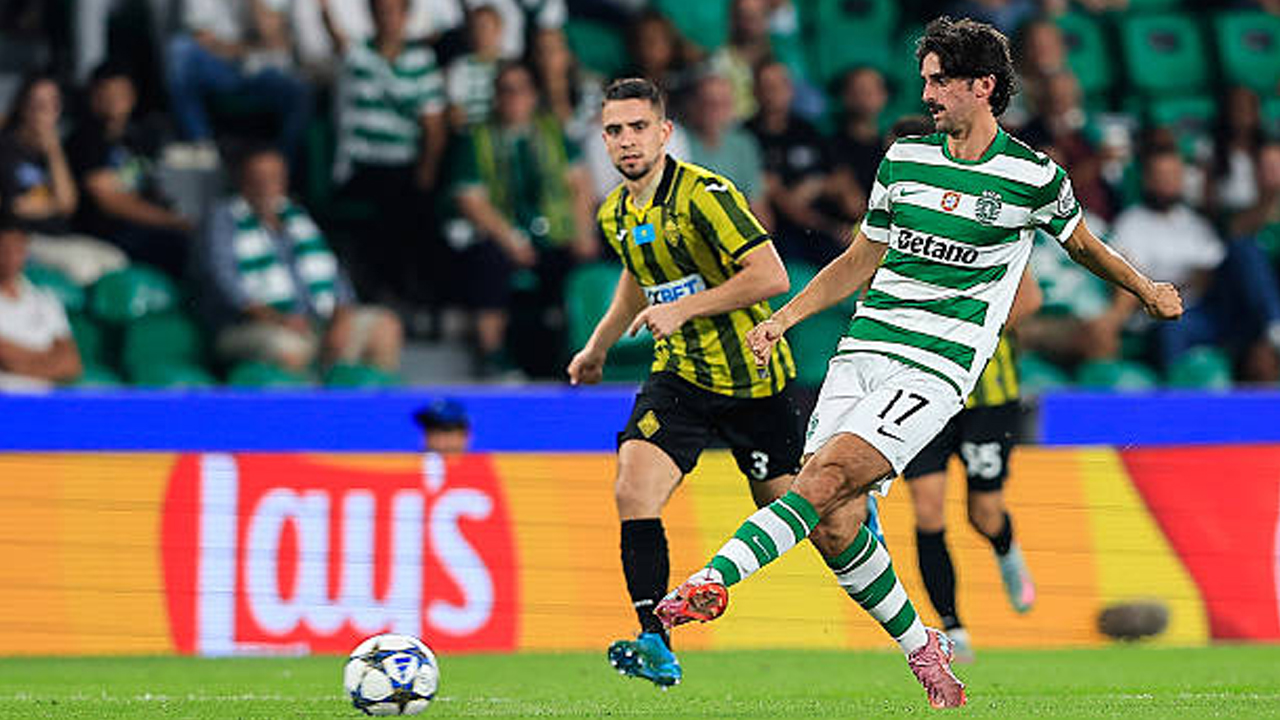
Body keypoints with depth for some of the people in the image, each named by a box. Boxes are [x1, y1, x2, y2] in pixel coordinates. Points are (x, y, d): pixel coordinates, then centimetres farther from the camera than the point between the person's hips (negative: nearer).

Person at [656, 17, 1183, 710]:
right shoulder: (903, 159, 12)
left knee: (824, 481, -25)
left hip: (936, 366, -5)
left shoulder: (1035, 178, 1)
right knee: (834, 525, -7)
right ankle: (920, 647, 13)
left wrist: (1146, 289, 37)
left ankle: (713, 581, -36)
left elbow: (1081, 242, 22)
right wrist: (784, 317, 10)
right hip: (863, 348, 5)